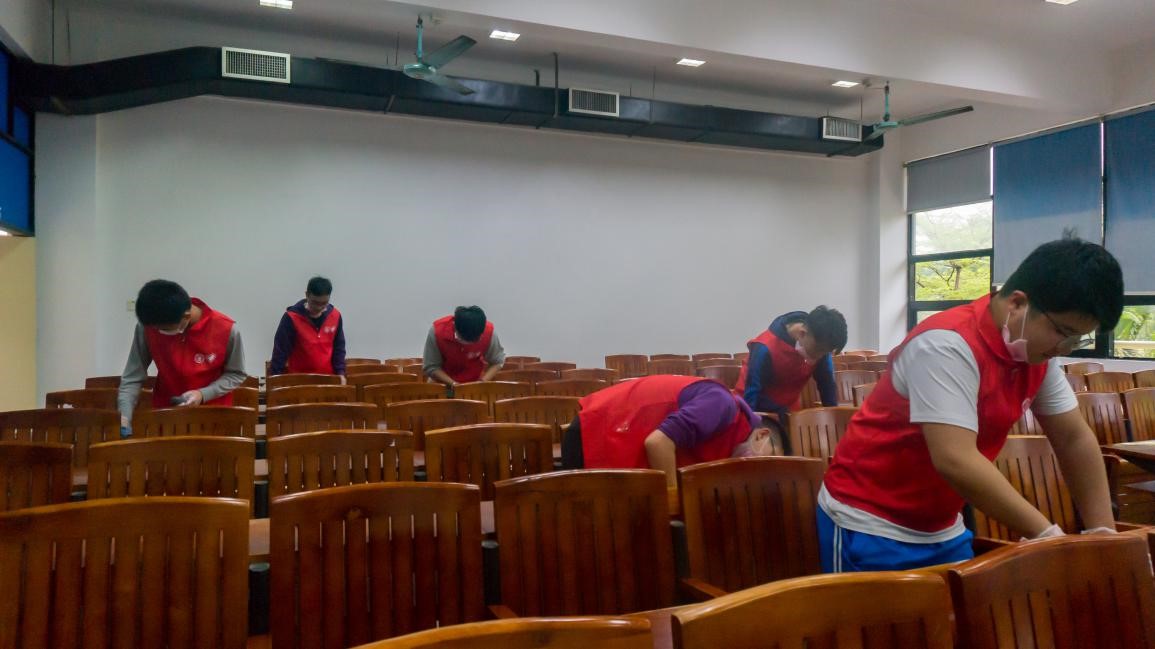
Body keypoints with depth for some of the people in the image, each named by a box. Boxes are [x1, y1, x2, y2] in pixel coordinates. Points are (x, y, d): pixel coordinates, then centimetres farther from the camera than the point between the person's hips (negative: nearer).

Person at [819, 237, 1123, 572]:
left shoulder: (1038, 351, -1)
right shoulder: (950, 344, -26)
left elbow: (1075, 439, 6)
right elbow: (955, 461, -32)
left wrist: (1103, 532, -1)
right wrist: (1047, 535, -27)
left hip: (942, 528, 8)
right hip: (870, 524, -7)